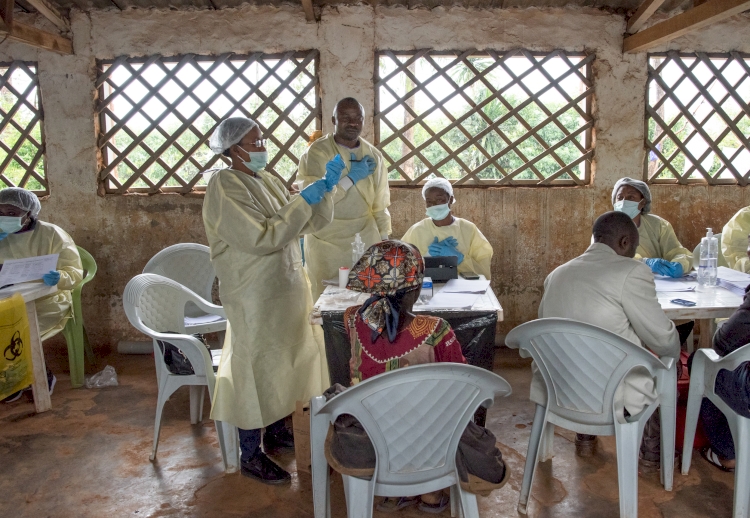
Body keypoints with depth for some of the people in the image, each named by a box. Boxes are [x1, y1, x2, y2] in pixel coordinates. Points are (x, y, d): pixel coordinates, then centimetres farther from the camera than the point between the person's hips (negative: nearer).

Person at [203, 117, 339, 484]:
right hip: (254, 295, -8)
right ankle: (251, 456, 17)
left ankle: (276, 431, 37)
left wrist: (326, 189, -6)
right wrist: (303, 200, -23)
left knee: (286, 359, 18)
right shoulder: (224, 186, -16)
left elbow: (312, 223, 9)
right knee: (256, 368, 1)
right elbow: (262, 238, -26)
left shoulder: (267, 181, 10)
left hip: (287, 287, 9)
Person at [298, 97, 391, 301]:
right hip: (326, 240, -3)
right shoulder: (316, 152, -7)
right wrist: (351, 177, -14)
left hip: (366, 237, 4)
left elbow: (380, 204, 12)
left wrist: (385, 239, 9)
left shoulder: (373, 155, 8)